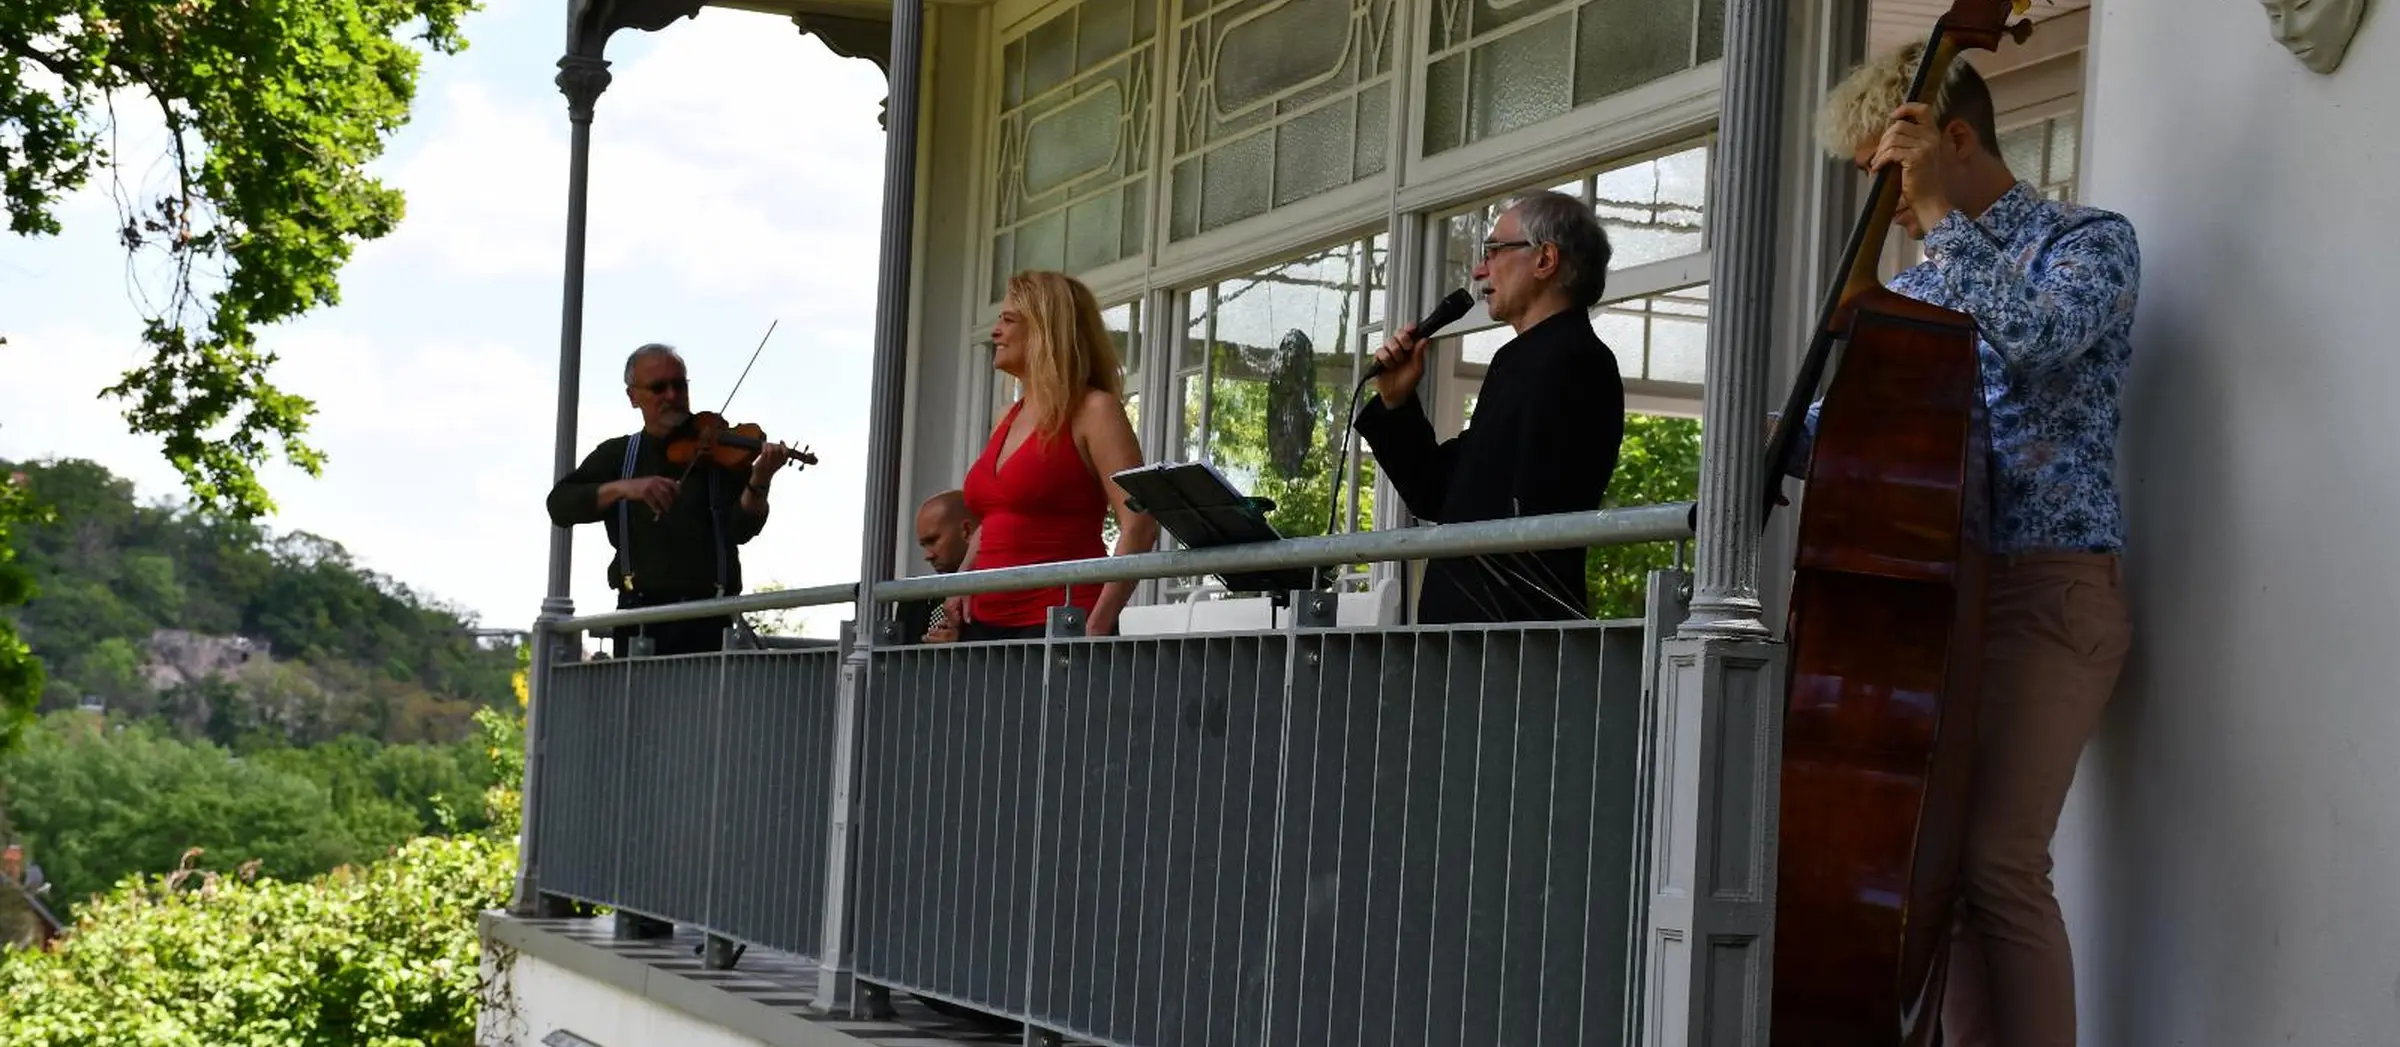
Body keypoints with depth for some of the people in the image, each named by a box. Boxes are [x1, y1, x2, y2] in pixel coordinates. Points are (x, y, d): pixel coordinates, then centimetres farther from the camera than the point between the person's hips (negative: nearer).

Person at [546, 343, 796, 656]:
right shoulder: (617, 455, 15)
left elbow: (741, 530, -6)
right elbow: (560, 506, 1)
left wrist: (758, 483, -26)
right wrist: (623, 487, -15)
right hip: (638, 617, 2)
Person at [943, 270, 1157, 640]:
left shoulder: (1092, 411, -4)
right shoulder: (1008, 420, 19)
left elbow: (1139, 526, -14)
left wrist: (1099, 623, -20)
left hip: (1057, 623, -7)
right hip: (986, 621, 7)